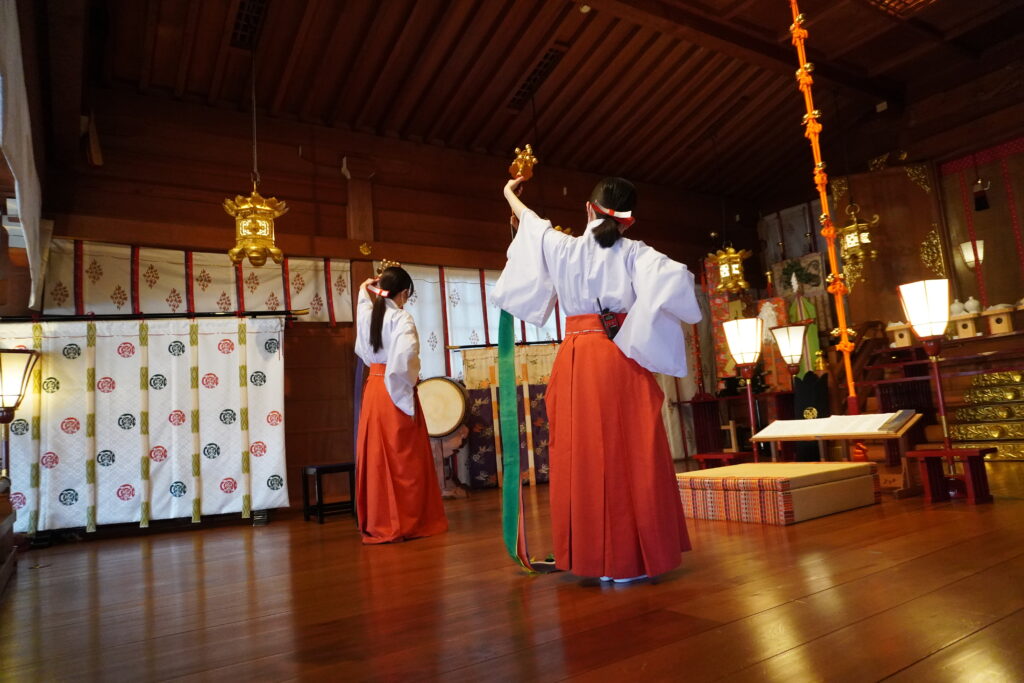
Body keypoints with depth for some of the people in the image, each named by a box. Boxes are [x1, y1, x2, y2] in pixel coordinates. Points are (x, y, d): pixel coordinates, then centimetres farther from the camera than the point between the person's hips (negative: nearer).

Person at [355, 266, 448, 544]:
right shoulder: (402, 319, -12)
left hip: (372, 390, 7)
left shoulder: (368, 314, 7)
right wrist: (407, 391, -10)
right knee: (404, 458, 2)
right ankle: (407, 523, 9)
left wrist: (365, 289, 34)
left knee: (376, 456, 10)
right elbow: (402, 361, -26)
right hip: (394, 392, -6)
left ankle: (378, 524, 18)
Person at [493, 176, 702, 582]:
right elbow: (672, 279, -19)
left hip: (578, 361, 1)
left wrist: (510, 196, 45)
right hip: (624, 359, -1)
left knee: (584, 454, 6)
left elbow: (531, 223, 26)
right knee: (631, 455, 4)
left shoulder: (563, 248, 6)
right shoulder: (634, 253, 0)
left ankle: (595, 558, 12)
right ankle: (634, 557, 10)